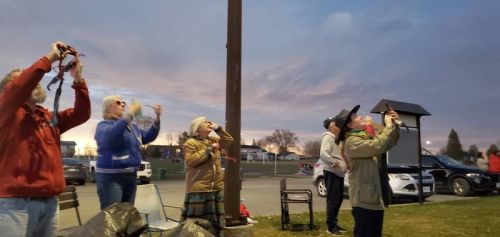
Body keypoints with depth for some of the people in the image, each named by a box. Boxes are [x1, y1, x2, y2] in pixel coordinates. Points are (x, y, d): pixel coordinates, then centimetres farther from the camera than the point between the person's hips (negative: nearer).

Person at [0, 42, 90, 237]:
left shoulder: (49, 117, 17)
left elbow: (82, 114, 10)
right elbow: (22, 86, -20)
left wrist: (78, 79, 2)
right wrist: (50, 57, -13)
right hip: (16, 202, -6)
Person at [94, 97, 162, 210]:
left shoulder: (132, 126, 16)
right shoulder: (104, 125, -6)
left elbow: (148, 137, 16)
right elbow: (107, 138, -28)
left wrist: (157, 118, 0)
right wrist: (130, 115, -34)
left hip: (131, 176, 7)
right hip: (110, 177, -7)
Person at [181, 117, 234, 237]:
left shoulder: (213, 140, 17)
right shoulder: (191, 143, -6)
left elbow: (229, 140, 20)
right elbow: (190, 161, -18)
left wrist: (218, 128, 10)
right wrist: (208, 150, -17)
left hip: (216, 188, 7)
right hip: (199, 189, -7)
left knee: (215, 220, 14)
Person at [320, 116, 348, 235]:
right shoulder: (327, 137, -14)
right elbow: (323, 154, -29)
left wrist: (345, 164, 8)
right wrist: (334, 163, -22)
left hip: (339, 174, 10)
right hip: (332, 173, -10)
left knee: (339, 199, 15)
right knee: (333, 200, -5)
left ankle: (334, 223, 26)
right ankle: (330, 227, 3)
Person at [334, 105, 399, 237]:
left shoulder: (365, 137, 14)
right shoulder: (352, 142, -16)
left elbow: (388, 144, 16)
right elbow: (378, 146, -30)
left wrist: (394, 124, 2)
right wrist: (388, 125, -17)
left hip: (375, 198, 9)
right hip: (364, 200, -9)